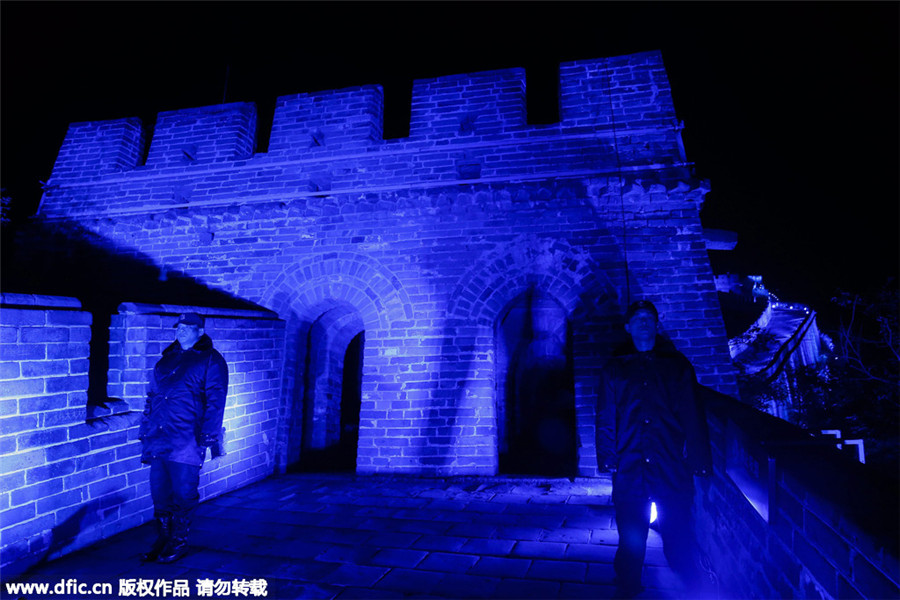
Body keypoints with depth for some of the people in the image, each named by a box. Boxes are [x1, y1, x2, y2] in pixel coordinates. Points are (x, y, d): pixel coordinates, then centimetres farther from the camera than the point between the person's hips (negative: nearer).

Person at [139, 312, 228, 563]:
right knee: (159, 493, 12)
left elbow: (214, 402, -8)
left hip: (186, 442, -6)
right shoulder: (165, 360, 17)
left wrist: (210, 437, -14)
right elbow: (151, 398, 20)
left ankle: (179, 542, 20)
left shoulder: (210, 361, -2)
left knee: (182, 494, 3)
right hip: (158, 440, 6)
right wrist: (145, 431, 13)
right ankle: (162, 540, 28)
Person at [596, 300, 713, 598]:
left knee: (679, 534, 0)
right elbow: (606, 417, 6)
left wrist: (699, 460, -3)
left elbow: (693, 416, 4)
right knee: (630, 534, 8)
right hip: (630, 468, 1)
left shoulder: (677, 365, 8)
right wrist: (608, 458, -1)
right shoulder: (615, 368, 9)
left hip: (670, 466, -1)